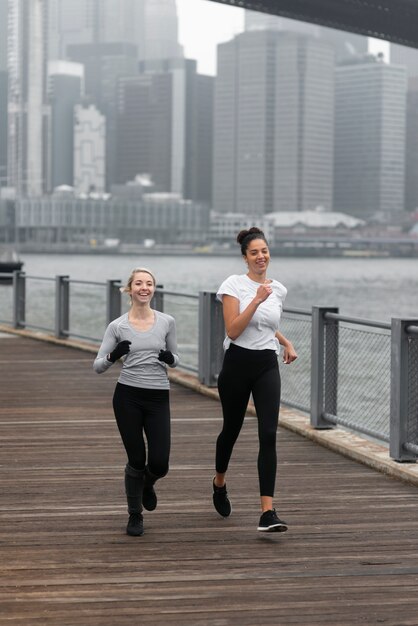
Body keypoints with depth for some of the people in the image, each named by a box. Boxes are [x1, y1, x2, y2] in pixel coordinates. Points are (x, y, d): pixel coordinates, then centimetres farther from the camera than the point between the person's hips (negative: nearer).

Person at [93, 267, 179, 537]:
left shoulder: (167, 322, 2)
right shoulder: (117, 326, -2)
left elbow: (175, 360, 13)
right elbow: (98, 366, 1)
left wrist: (170, 358, -10)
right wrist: (113, 356, -20)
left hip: (158, 397, 1)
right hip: (128, 396, -1)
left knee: (159, 464, -5)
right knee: (137, 460, 2)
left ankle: (147, 484, 34)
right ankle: (135, 515, 26)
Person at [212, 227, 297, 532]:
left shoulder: (279, 289, 8)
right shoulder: (234, 285, -7)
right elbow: (233, 330, -17)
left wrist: (286, 342, 13)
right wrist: (257, 299, -21)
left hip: (267, 366, 3)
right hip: (238, 364, -3)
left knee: (269, 435, -12)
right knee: (232, 428, 15)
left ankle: (268, 512, -17)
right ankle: (220, 484, 46)